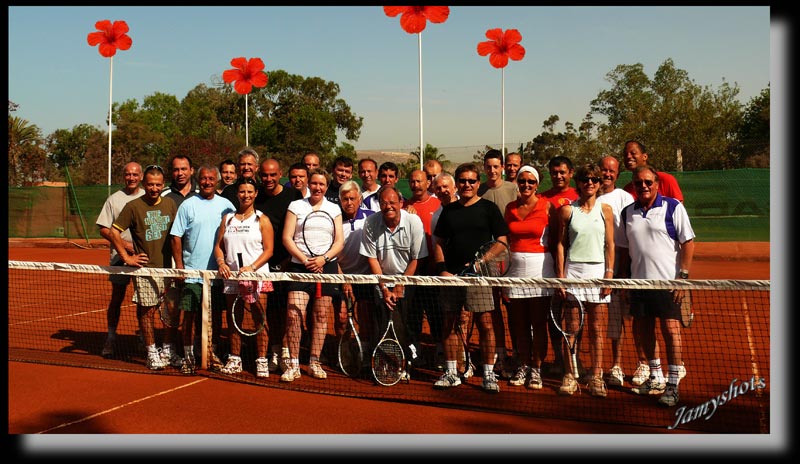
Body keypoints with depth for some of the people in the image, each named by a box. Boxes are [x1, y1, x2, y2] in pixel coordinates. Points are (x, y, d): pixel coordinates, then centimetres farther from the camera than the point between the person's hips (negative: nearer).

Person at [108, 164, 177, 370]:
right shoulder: (133, 206, -4)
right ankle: (152, 353, 14)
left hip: (168, 267, 4)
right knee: (147, 311, 2)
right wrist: (127, 257, -6)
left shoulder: (170, 204, 8)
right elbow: (114, 232, -3)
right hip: (145, 269, -3)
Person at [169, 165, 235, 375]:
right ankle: (188, 356, 11)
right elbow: (176, 237, 0)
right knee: (189, 315, -1)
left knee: (216, 315, 8)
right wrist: (179, 266, -5)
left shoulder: (226, 205, 6)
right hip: (192, 273, -2)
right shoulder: (188, 205, 1)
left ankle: (212, 354, 21)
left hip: (218, 273, 2)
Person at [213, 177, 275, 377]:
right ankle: (234, 359, 21)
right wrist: (221, 262, -7)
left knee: (260, 319, -3)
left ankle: (262, 360, 5)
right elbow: (218, 246, 13)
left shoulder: (262, 220, 2)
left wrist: (252, 267, -16)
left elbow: (268, 250, -4)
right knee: (233, 319, 9)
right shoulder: (227, 218, 13)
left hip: (257, 275, -4)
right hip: (231, 276, 4)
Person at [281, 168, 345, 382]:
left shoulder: (334, 209, 12)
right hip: (299, 266, -1)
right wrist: (304, 260, -10)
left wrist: (323, 258, -10)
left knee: (321, 315, 3)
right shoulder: (296, 206, 8)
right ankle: (293, 365, -4)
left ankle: (314, 362, 15)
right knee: (294, 313, -12)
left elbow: (340, 242, 6)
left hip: (326, 266, 2)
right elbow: (287, 238, 1)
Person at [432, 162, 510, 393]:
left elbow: (501, 242, -1)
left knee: (485, 324, -4)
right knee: (449, 323, 8)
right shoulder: (449, 210, 12)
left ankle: (488, 374, 6)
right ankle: (451, 373, 19)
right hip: (450, 276, 4)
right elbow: (439, 243, 15)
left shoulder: (489, 208, 2)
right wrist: (442, 269, 1)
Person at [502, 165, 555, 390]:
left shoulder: (547, 206, -1)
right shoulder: (510, 208, 9)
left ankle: (536, 369, 11)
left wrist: (557, 270, -6)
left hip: (540, 267, -3)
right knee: (519, 323, 8)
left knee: (538, 323, 1)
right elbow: (504, 240, 13)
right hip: (515, 267, 3)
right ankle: (523, 366, 19)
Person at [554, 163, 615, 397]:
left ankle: (596, 377, 11)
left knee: (597, 329, 3)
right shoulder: (567, 210, 3)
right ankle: (569, 376, 9)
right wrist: (560, 275, -2)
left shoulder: (605, 210, 6)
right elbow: (560, 245, 4)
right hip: (573, 270, -1)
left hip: (598, 271, 1)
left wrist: (609, 275, -2)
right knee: (572, 327, 2)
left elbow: (610, 245, 5)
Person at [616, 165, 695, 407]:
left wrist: (683, 276, -11)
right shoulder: (627, 212, 10)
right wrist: (623, 278, 11)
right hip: (638, 281, 5)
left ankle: (673, 385, 1)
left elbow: (688, 243, -5)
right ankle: (656, 378, 27)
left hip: (667, 281, -5)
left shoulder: (673, 207, -3)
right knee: (645, 330, 11)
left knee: (670, 330, -6)